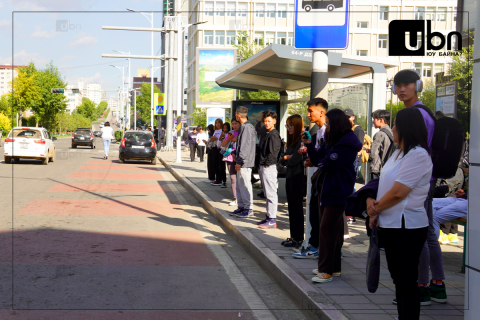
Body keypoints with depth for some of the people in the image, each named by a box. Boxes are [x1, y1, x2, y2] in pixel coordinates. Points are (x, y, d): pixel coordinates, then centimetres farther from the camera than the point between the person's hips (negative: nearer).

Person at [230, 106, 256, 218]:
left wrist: (240, 161, -21)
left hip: (245, 162, -10)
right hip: (241, 162, 10)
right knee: (239, 185, 14)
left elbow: (246, 146, -21)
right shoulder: (243, 127, 16)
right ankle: (241, 206, 22)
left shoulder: (247, 127, -16)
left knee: (245, 185, -6)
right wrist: (235, 153, 16)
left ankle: (249, 209, -1)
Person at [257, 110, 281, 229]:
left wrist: (267, 165, -16)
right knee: (268, 194, 15)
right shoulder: (268, 134, 18)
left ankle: (272, 220, -5)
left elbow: (273, 153, -18)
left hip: (269, 167, -10)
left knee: (271, 194, -7)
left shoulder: (274, 135, -13)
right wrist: (262, 166, 16)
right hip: (264, 167, 10)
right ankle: (269, 217, 22)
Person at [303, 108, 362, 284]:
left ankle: (326, 271, -5)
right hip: (325, 188, 10)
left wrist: (322, 163, -1)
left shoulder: (348, 143, -16)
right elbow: (317, 160, 12)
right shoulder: (331, 140, 14)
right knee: (332, 229, 14)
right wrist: (309, 144, 1)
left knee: (327, 229, -10)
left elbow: (329, 164, -22)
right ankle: (334, 267, 23)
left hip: (337, 192, -10)